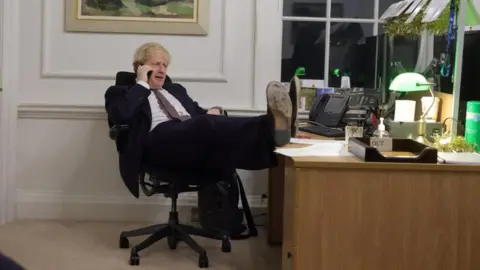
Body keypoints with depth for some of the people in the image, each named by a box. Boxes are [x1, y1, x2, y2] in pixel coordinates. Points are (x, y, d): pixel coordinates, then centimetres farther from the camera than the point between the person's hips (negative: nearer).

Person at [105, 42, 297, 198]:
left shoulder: (175, 90, 37)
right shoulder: (121, 92, 20)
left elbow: (199, 114, 32)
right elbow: (121, 115, -4)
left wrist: (214, 112, 8)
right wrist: (142, 83, 5)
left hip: (194, 135, 6)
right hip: (160, 140, -5)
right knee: (205, 124, -36)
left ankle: (272, 129, -61)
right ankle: (270, 128, -59)